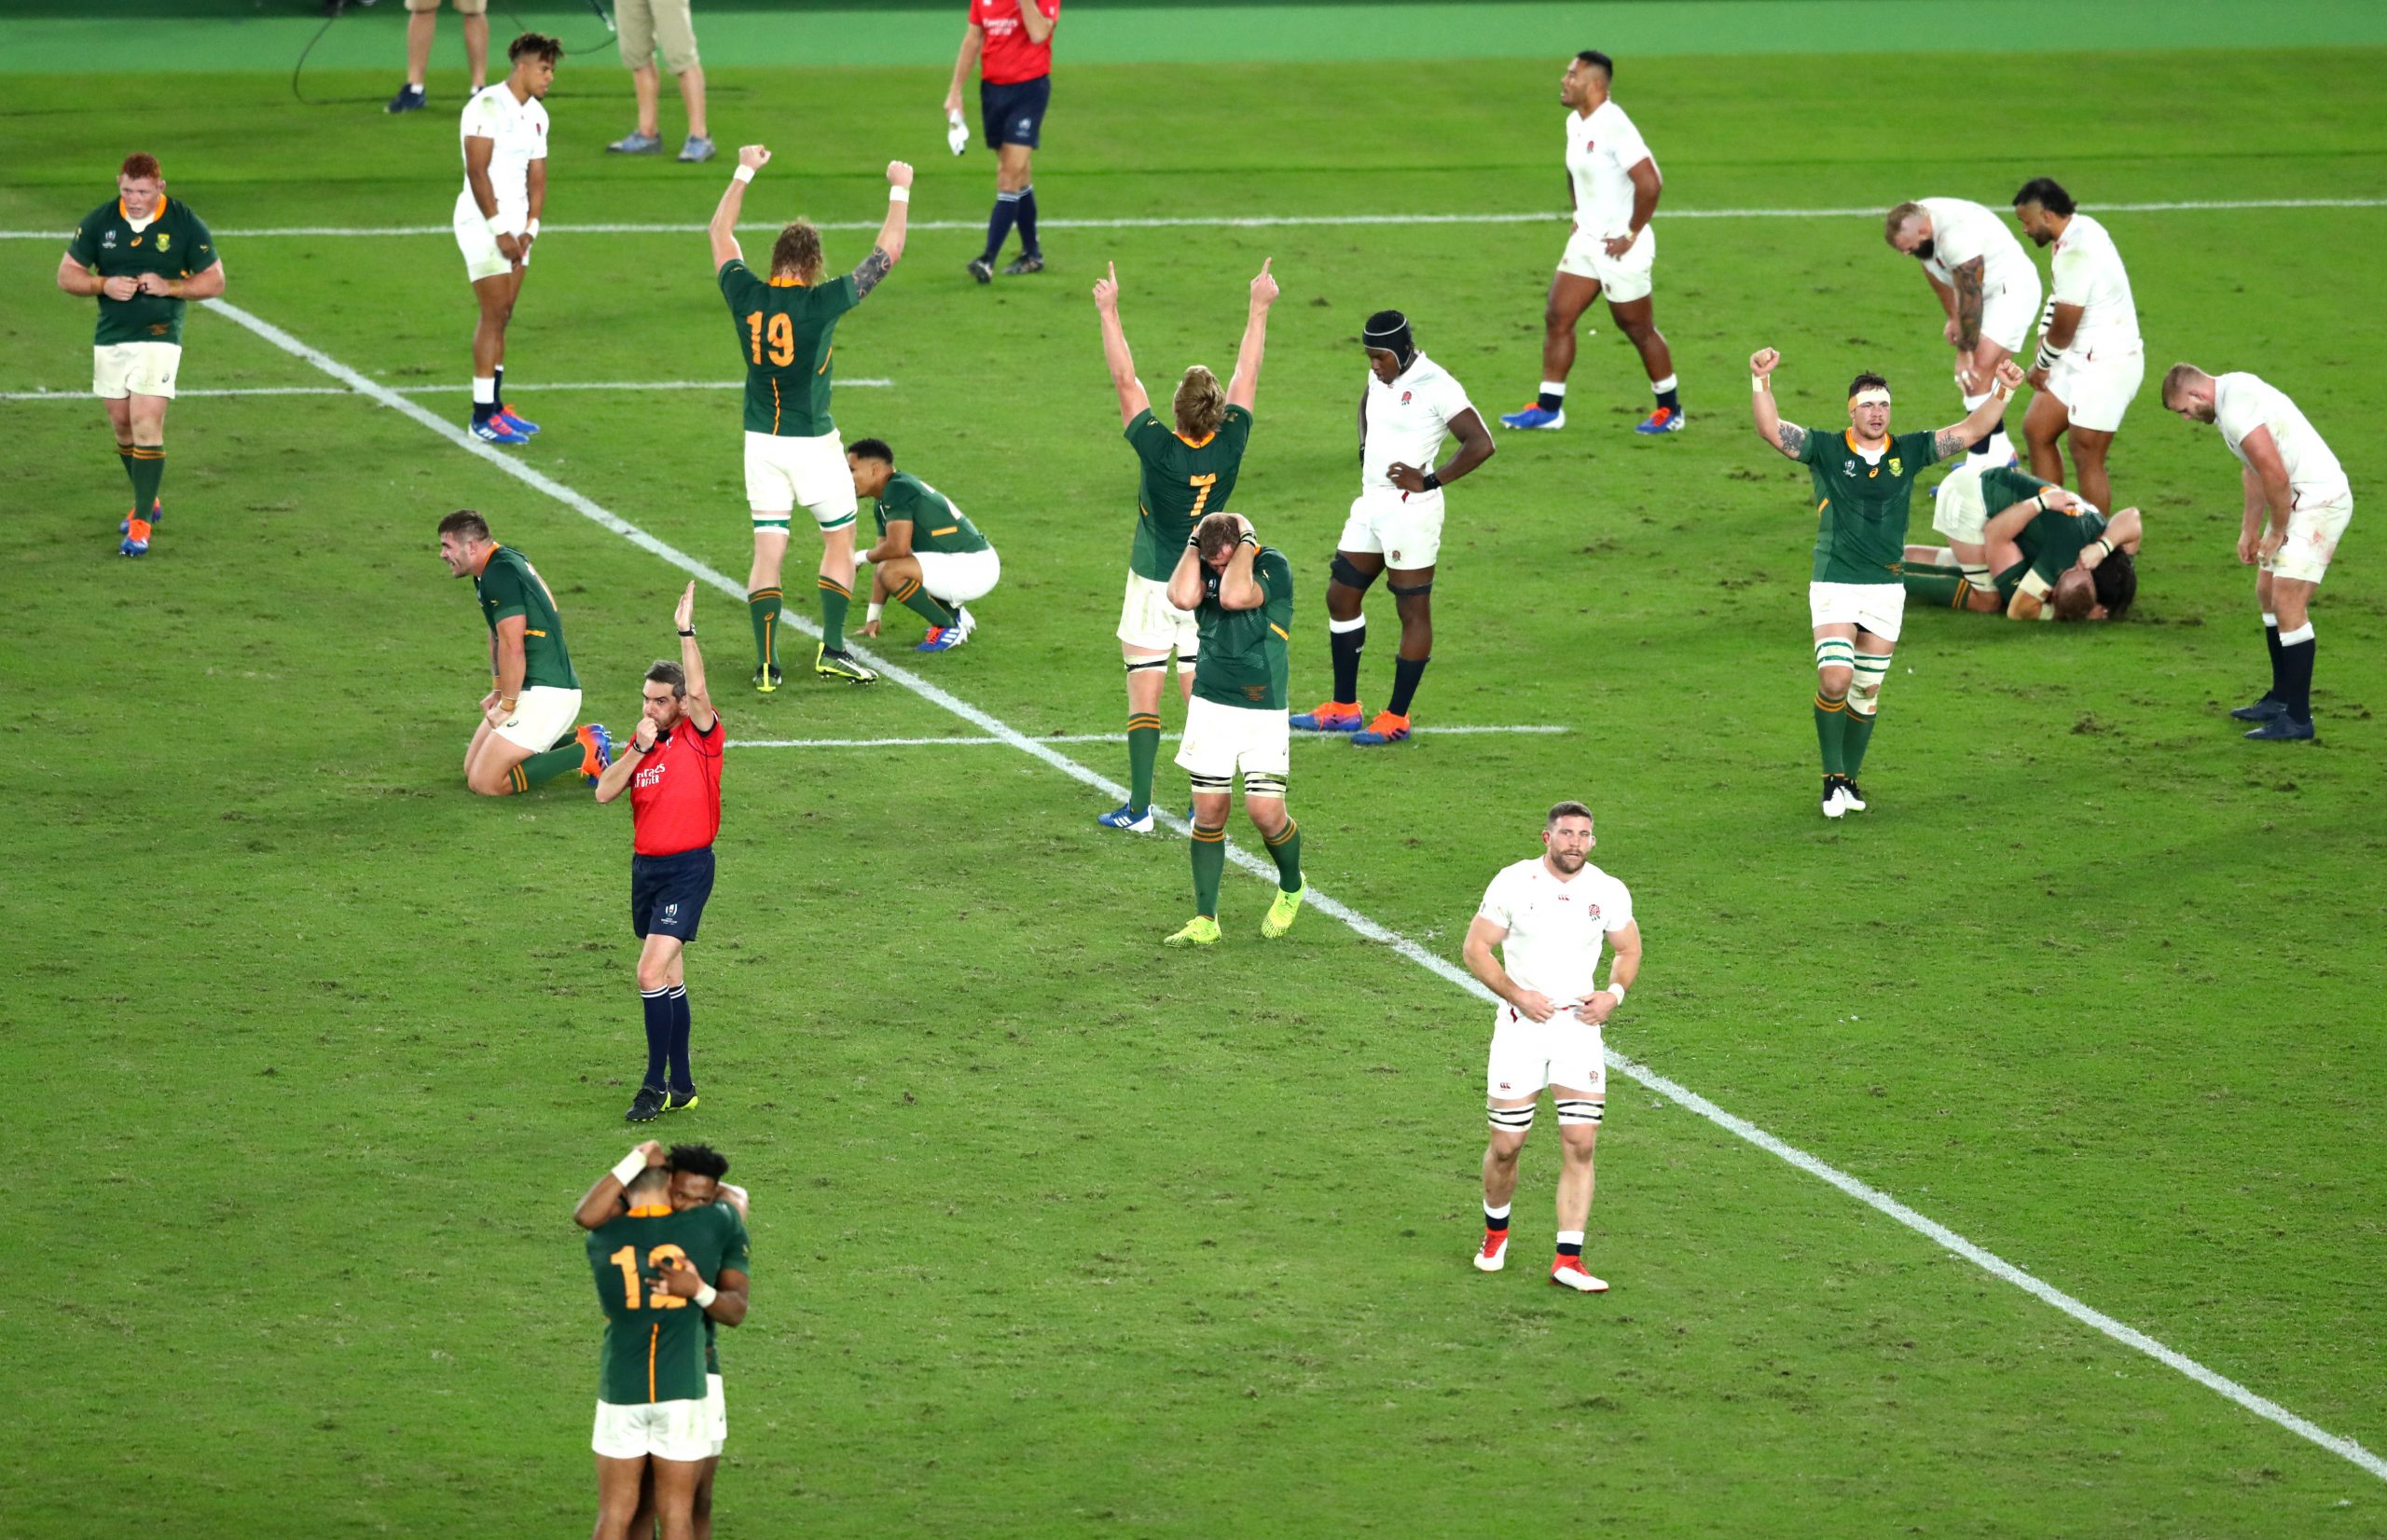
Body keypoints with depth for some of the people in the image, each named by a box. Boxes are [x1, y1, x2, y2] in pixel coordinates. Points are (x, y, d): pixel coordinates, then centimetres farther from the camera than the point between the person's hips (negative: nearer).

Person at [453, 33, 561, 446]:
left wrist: (528, 229, 0)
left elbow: (537, 176, 13)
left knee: (502, 315, 10)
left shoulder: (536, 114, 12)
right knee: (495, 314, -9)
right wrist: (499, 229, -18)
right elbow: (477, 171, -19)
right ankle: (483, 417, -6)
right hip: (482, 222, -8)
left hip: (514, 223, 8)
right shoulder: (489, 105, -15)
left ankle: (495, 404, 17)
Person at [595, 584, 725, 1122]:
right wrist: (638, 749, -11)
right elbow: (605, 792, -1)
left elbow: (698, 690, -24)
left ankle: (656, 1086, -10)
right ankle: (682, 1085, 19)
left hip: (687, 870, -7)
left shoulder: (699, 738, -6)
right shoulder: (642, 744, 10)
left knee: (652, 974, -15)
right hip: (646, 868, 7)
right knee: (670, 980, 13)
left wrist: (686, 631, -25)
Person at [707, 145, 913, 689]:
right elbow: (889, 251, -7)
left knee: (767, 552, 6)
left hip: (760, 440, 4)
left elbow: (720, 233, 14)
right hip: (813, 440, -4)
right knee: (840, 541, 13)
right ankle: (832, 649, 6)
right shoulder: (822, 301, -15)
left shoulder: (746, 295, -5)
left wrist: (745, 172, 21)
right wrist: (899, 191, 5)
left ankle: (766, 663, 1)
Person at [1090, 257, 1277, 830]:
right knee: (1201, 697, 8)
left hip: (1153, 587, -3)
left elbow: (1126, 381, -15)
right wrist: (1259, 309, 10)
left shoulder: (1158, 448, -21)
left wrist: (1109, 313, -8)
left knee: (1144, 698, 1)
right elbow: (1246, 377, 0)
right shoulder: (1230, 446, -12)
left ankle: (1139, 808, -1)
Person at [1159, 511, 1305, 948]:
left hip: (1263, 714, -4)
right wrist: (1194, 543, -11)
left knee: (1266, 813, -8)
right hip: (1210, 708, 4)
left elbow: (1235, 596, -28)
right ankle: (1205, 919, 9)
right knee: (1208, 814, 1)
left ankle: (1291, 889, 21)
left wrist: (1246, 544, -17)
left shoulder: (1273, 566, -10)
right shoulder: (1204, 566, 3)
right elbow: (1182, 597, -19)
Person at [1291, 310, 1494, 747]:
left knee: (1413, 611, 0)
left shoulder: (1435, 386, -17)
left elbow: (1480, 444, -22)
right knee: (1341, 597, 13)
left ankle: (1396, 719, 6)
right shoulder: (1380, 377, 9)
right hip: (1370, 505, 10)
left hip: (1410, 510, -10)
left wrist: (1431, 481, -20)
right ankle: (1344, 709, 23)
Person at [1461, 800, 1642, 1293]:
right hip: (1521, 1029, -2)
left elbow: (1628, 950, 16)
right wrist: (1516, 994, -16)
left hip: (1579, 1027, 2)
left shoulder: (1609, 892, 1)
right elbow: (1475, 948, -4)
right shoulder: (1513, 883, -7)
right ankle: (1496, 1232, 31)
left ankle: (1568, 1260, -6)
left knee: (1580, 1143, -9)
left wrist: (1614, 993, -4)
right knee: (1506, 1145, 3)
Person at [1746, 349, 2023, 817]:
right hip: (1834, 586, -3)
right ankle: (1833, 777, 0)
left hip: (1886, 588, 3)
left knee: (1867, 692, 9)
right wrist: (1761, 381, -30)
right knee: (1834, 681, -17)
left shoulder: (1909, 452, 4)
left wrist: (2002, 391, -8)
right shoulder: (1826, 450, -4)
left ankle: (1849, 779, 25)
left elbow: (1971, 430, 4)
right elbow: (1771, 429, -16)